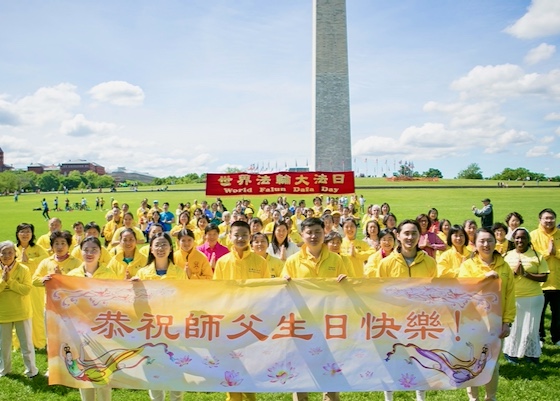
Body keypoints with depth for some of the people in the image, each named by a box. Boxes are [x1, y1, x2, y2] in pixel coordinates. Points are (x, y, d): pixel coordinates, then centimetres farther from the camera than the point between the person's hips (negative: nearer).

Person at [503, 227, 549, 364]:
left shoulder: (537, 256, -2)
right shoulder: (507, 256, 3)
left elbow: (544, 277, -7)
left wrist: (525, 273, -18)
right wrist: (514, 272, -15)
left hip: (533, 297, -1)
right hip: (512, 298, 1)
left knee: (531, 327, 7)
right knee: (513, 326, 10)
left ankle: (531, 353, 24)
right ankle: (510, 351, 26)